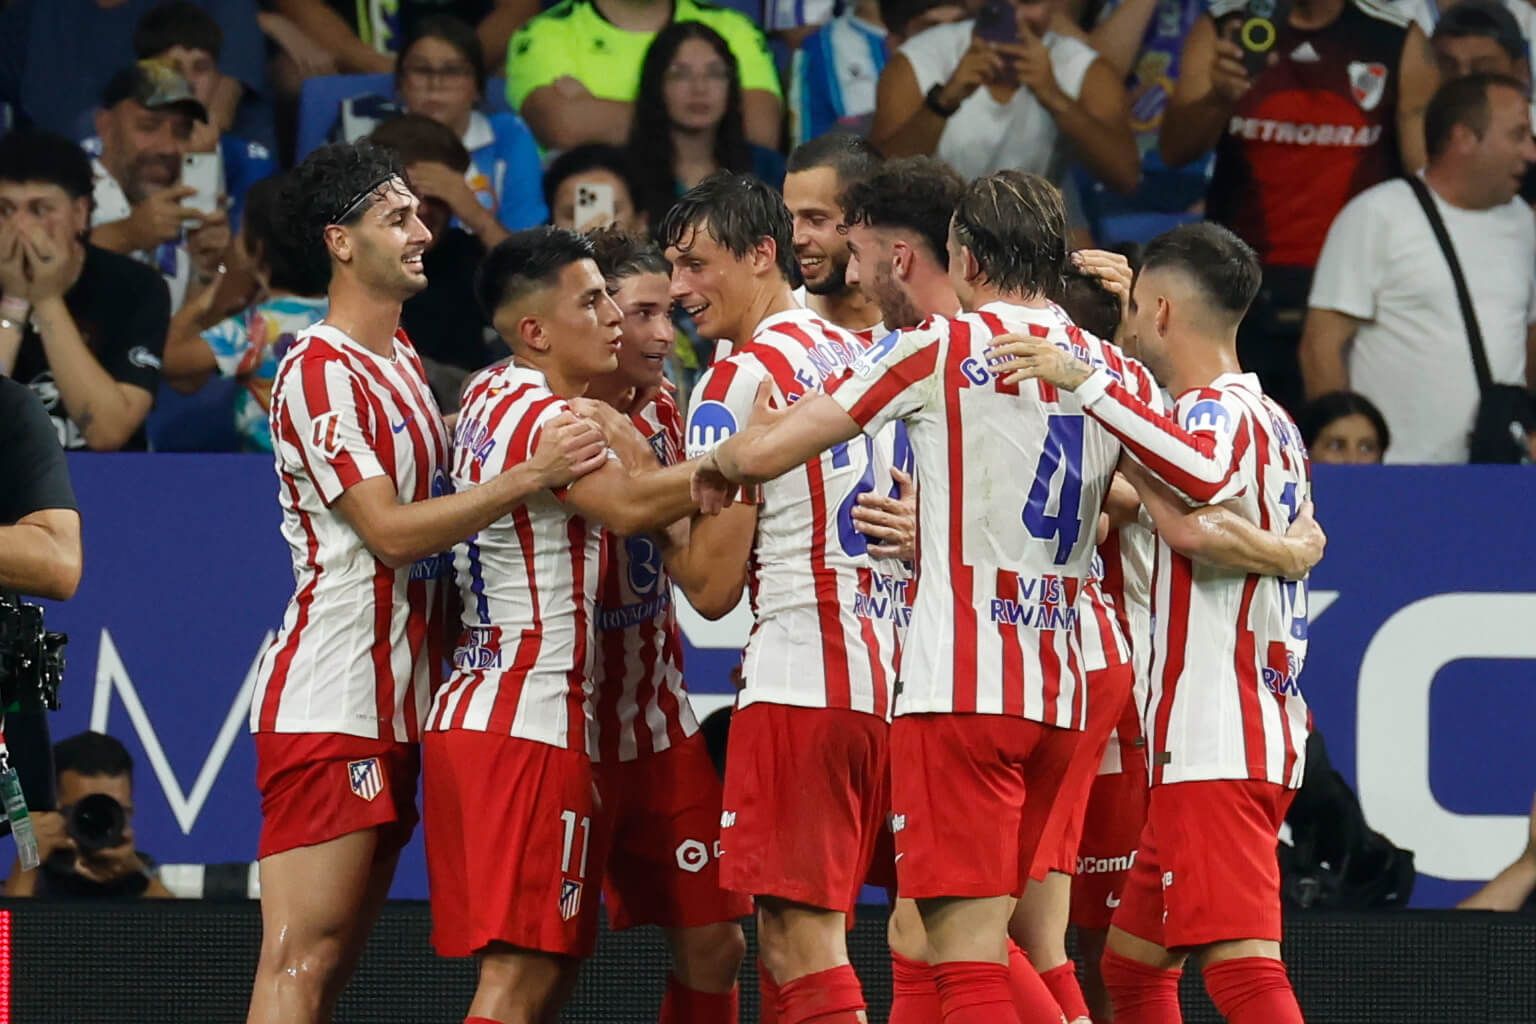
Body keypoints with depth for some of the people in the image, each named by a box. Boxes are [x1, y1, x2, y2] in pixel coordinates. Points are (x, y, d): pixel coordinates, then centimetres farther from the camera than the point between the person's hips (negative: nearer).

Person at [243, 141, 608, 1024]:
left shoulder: (402, 356, 17)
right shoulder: (320, 373, -12)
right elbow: (390, 530, -18)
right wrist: (532, 474, -23)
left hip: (397, 706, 9)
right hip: (329, 709, -9)